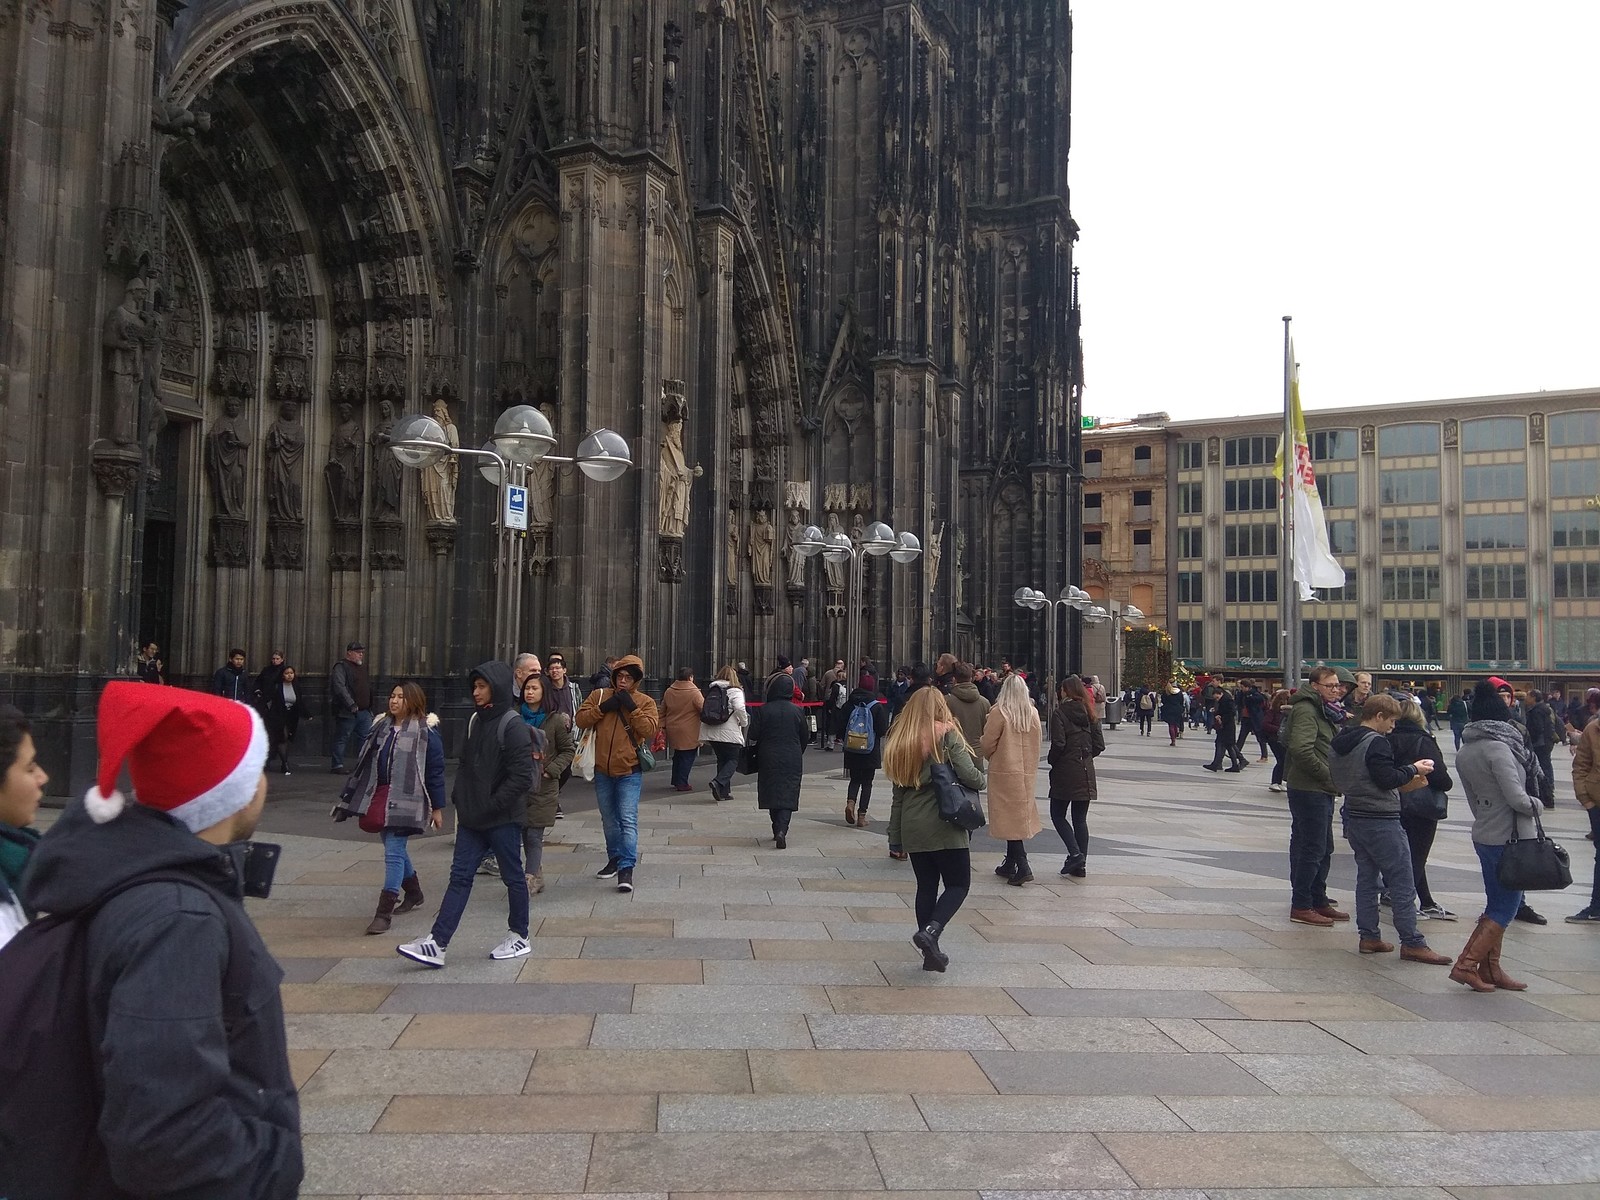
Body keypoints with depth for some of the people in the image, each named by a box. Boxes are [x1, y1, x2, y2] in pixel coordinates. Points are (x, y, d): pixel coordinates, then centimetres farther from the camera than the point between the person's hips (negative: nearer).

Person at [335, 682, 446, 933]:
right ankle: (414, 894, 38)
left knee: (394, 852, -10)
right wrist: (349, 797, 13)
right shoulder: (381, 726, 12)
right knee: (395, 848, 18)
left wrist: (437, 807, -6)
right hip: (379, 797, 7)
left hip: (406, 800, -7)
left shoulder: (426, 731, -6)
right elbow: (364, 763, 15)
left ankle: (384, 913, -7)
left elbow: (435, 771, -6)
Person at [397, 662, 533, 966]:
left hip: (503, 818, -7)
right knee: (460, 876, 3)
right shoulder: (475, 720, 9)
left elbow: (521, 776, -19)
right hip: (472, 816, 7)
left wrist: (491, 807, -16)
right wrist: (459, 798, 7)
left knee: (513, 877, 8)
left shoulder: (512, 725, -14)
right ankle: (436, 944, 2)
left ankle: (519, 937, 23)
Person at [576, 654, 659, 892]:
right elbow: (581, 720, -3)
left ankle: (626, 869, -13)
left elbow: (650, 729, -14)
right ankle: (614, 859, 33)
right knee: (609, 820, 18)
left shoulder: (644, 702, -1)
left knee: (628, 820, -12)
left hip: (629, 772, -4)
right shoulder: (599, 695, 5)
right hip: (603, 771, 4)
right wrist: (603, 707, -14)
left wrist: (632, 708, -18)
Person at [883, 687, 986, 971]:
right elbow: (969, 775, -17)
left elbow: (898, 792, 11)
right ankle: (930, 931, -16)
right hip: (945, 825, -5)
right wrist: (982, 779, 7)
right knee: (958, 884, 5)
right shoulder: (947, 734, -7)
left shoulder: (899, 740, 9)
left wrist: (894, 835, 14)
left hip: (912, 827, 5)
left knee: (926, 886, 13)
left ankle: (931, 953, 14)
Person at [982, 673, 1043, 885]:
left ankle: (1022, 867, -11)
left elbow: (987, 745, -9)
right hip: (1027, 772, 5)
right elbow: (1036, 744, 10)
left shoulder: (999, 714, -14)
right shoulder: (1033, 714, 1)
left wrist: (991, 759, 10)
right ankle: (1010, 864, 23)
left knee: (1011, 819, -3)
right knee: (1019, 817, 14)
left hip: (1004, 772, -5)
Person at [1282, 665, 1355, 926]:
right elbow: (1301, 750, -27)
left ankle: (1318, 901, 26)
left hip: (1321, 790, 10)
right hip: (1309, 789, -10)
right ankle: (1301, 906, 1)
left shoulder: (1326, 711, 17)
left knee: (1323, 849, 16)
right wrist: (1329, 776, -18)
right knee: (1312, 850, -6)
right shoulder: (1306, 710, -15)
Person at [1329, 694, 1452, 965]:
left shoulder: (1339, 743, 10)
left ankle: (1369, 937, 15)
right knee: (1402, 884, -3)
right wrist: (1413, 769, -6)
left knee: (1366, 877, 13)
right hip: (1381, 821, -9)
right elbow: (1387, 779, -22)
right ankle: (1412, 943, -2)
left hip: (1354, 818, 9)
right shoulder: (1376, 743, -17)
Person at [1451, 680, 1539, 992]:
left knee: (1496, 905, 16)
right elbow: (1516, 798, -21)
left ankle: (1490, 969, 19)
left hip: (1484, 834, 8)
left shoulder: (1464, 752, 7)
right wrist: (1535, 803, -1)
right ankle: (1466, 964, -2)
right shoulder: (1499, 747, -18)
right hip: (1508, 837, -8)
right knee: (1505, 909, 1)